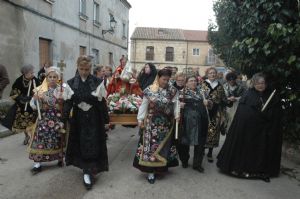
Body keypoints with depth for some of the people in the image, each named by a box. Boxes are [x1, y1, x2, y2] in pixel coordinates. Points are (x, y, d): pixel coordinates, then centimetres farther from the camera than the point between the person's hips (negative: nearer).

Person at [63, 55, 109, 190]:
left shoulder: (97, 82, -8)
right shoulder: (71, 83, -2)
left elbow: (102, 102, -4)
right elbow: (68, 102, 1)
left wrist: (106, 119, -2)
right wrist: (64, 119, -3)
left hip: (94, 118, -2)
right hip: (78, 118, 3)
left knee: (92, 144, 0)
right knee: (80, 143, 12)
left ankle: (88, 172, 10)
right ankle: (88, 169, 32)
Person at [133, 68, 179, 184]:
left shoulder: (172, 91, -1)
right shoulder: (149, 90, -7)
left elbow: (175, 105, -3)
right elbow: (144, 105, -4)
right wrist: (140, 119, -5)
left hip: (166, 124, 3)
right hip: (152, 123, -2)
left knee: (164, 145, 13)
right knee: (150, 145, 0)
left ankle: (162, 166, 32)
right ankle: (151, 171, 9)